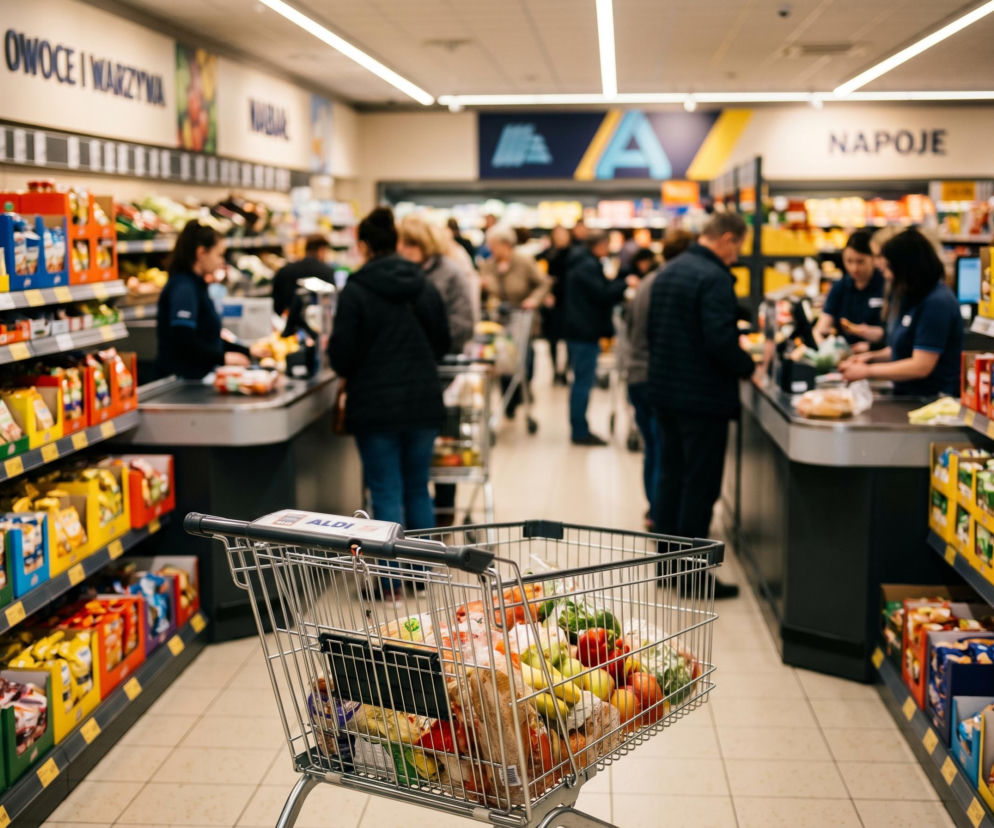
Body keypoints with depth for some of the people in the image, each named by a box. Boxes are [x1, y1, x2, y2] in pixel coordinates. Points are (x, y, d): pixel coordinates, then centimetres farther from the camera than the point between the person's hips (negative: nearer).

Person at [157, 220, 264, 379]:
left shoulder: (196, 286, 19)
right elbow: (183, 341, -23)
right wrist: (223, 358, -15)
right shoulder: (183, 288, -13)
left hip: (199, 376, 10)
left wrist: (249, 352, 19)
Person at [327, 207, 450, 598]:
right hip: (424, 403, 4)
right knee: (418, 489, 15)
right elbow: (442, 344, 13)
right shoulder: (424, 287, 4)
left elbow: (342, 356, -11)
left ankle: (391, 581, 6)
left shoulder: (356, 291, -11)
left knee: (386, 492, 2)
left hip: (376, 405, -4)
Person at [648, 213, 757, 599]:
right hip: (702, 398, -9)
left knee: (671, 477, 16)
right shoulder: (714, 278, -18)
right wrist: (748, 367, -9)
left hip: (664, 391, 9)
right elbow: (720, 340, -25)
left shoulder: (668, 272, 11)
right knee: (700, 484, 0)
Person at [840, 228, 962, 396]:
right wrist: (872, 357, 9)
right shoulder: (912, 297, 15)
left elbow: (921, 366, -19)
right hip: (906, 395, 9)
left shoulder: (938, 303, -15)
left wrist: (867, 371, -11)